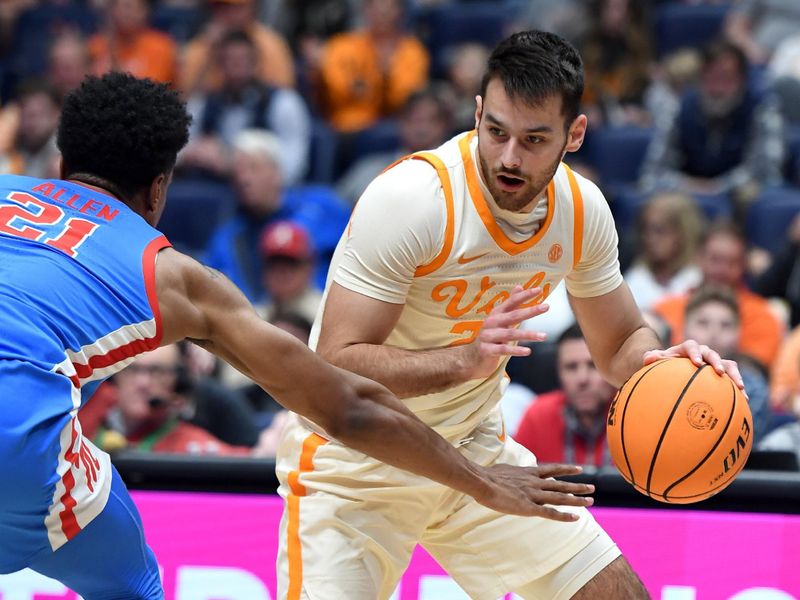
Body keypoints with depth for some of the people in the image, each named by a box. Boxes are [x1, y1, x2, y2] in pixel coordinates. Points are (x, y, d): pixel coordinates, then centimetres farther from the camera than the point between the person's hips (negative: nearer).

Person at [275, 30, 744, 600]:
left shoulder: (582, 209, -7)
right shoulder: (410, 197, -26)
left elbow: (620, 344, 7)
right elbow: (336, 364, -29)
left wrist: (660, 362, -17)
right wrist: (467, 359, -44)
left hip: (474, 447, 6)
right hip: (354, 463, -5)